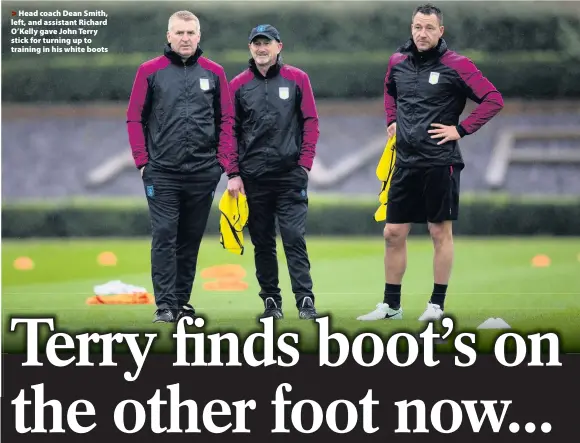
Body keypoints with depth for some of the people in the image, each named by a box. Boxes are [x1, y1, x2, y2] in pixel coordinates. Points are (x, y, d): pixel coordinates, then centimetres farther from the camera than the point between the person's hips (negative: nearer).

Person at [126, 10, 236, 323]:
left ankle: (182, 300, 18)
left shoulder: (214, 73, 6)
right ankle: (165, 306, -5)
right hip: (162, 174, -2)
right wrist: (142, 160, -4)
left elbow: (226, 120, 8)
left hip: (203, 174, 2)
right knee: (164, 237, -6)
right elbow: (135, 118, 2)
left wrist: (223, 162, 0)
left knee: (191, 239, 9)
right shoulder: (150, 72, 1)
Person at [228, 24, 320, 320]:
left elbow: (310, 123, 4)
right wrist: (233, 174, 0)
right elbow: (230, 131, 7)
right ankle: (271, 302, 12)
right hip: (253, 178, 2)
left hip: (290, 175, -2)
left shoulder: (297, 79, 4)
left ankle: (305, 301, -8)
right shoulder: (238, 85, 7)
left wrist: (305, 163, -5)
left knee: (294, 239, -8)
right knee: (262, 243, 6)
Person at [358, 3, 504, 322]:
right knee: (393, 233, 7)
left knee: (440, 232, 4)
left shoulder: (455, 65, -10)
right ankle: (391, 305, 17)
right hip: (405, 162, 5)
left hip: (440, 162, -5)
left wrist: (461, 130, -13)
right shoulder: (397, 62, 7)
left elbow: (493, 99, -12)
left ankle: (437, 304, 13)